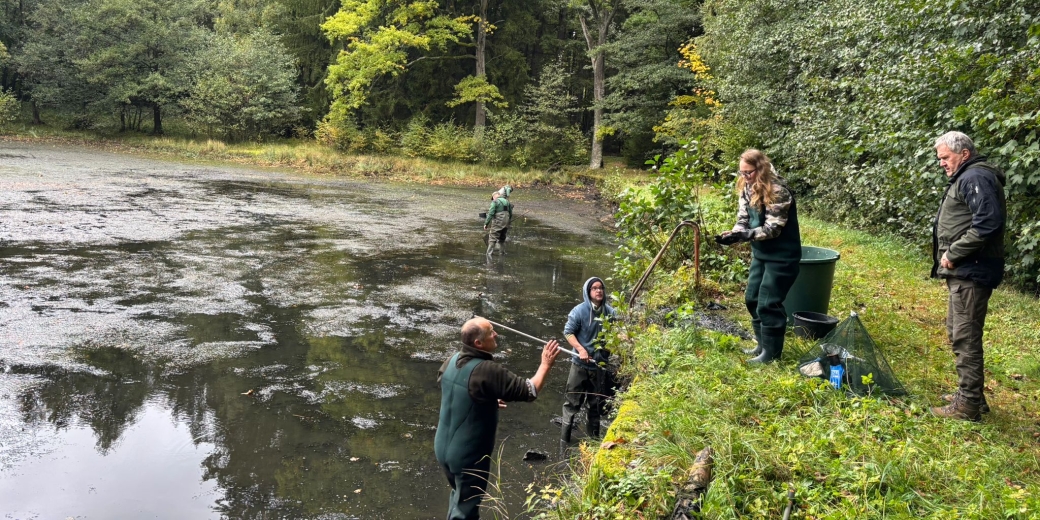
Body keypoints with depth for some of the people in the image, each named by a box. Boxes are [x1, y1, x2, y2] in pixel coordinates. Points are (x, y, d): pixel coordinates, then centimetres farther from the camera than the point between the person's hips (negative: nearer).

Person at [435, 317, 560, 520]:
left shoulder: (452, 360, -5)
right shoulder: (488, 371, -29)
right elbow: (529, 391, -25)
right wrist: (546, 364, -9)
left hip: (443, 448, 8)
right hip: (468, 455, -8)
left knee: (459, 496, 30)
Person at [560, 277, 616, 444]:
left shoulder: (610, 312, 0)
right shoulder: (579, 310, -11)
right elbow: (568, 332, -10)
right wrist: (580, 349, -21)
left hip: (602, 364, 4)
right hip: (581, 363, -4)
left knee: (598, 402, 14)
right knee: (573, 400, 3)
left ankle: (593, 435, 31)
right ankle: (564, 438, 14)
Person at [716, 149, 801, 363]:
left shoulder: (777, 192, -23)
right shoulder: (747, 189, 1)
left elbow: (773, 228, -24)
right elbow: (744, 220, 3)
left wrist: (743, 235, -33)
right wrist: (733, 234, -18)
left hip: (781, 256, -8)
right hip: (760, 253, 8)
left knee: (768, 303, -4)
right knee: (752, 298, 14)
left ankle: (772, 351, 10)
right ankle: (763, 343, 30)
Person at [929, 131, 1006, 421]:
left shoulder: (975, 178, -14)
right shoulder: (966, 178, 19)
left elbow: (988, 222, -26)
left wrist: (952, 254, -19)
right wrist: (950, 256, 10)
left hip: (970, 273, -11)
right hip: (963, 271, 11)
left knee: (966, 337, -6)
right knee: (958, 332, 18)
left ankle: (968, 404, 0)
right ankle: (970, 394, 28)